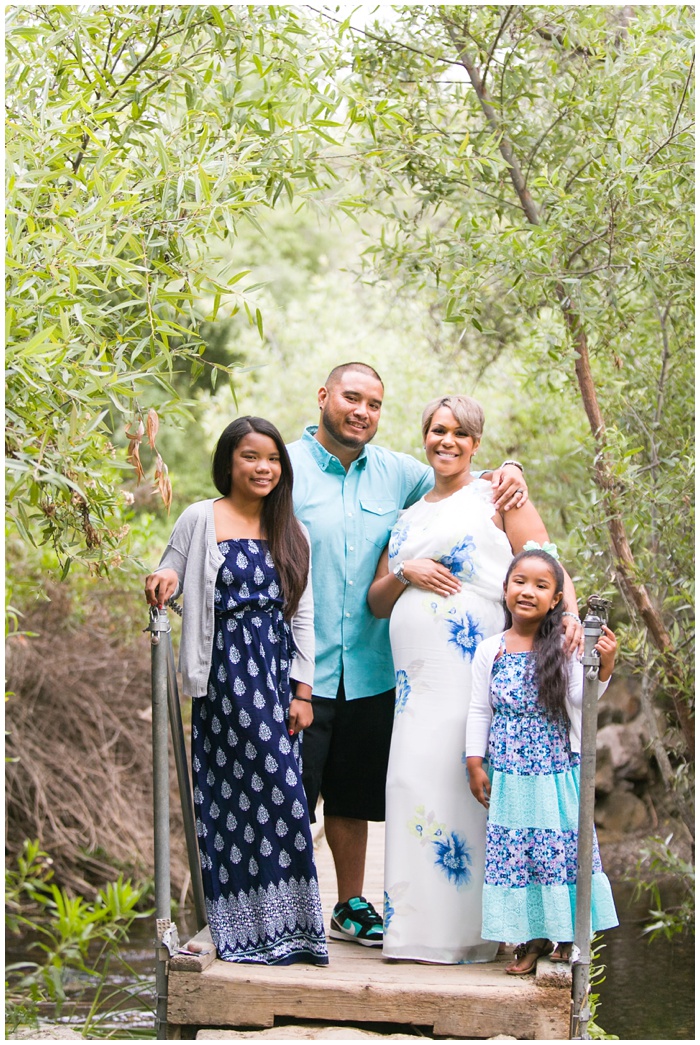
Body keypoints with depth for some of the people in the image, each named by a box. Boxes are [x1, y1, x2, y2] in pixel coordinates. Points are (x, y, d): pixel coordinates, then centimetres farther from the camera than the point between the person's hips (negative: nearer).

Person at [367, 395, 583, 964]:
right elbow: (376, 602, 24)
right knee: (414, 780, -2)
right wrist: (404, 573, 2)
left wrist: (570, 616, -20)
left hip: (477, 670, -5)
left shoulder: (497, 496, 7)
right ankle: (421, 926, 3)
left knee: (451, 780, -12)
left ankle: (463, 929, -6)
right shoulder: (409, 517, 24)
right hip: (418, 677, 6)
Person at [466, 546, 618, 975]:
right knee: (513, 854, 2)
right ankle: (531, 939, 13)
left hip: (559, 774, -1)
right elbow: (480, 711, 8)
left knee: (562, 850, 3)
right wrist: (475, 763, 5)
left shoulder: (564, 647, -2)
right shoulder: (491, 650, 3)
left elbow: (580, 697, -10)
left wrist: (604, 667, -27)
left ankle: (567, 935, 17)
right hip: (510, 778, 1)